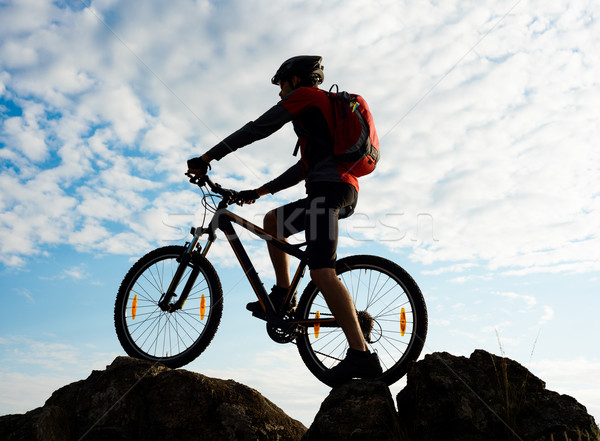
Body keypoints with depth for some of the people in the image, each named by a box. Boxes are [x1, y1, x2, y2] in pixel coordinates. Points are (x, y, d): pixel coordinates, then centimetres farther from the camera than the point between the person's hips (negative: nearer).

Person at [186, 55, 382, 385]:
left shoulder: (305, 94, 6)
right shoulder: (324, 110, 34)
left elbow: (258, 129, -2)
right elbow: (305, 167, 32)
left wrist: (207, 157, 1)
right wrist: (259, 191, 31)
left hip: (329, 186, -10)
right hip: (345, 189, 10)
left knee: (321, 271, -19)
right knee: (272, 221, 22)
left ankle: (360, 355, -23)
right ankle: (283, 295, 17)